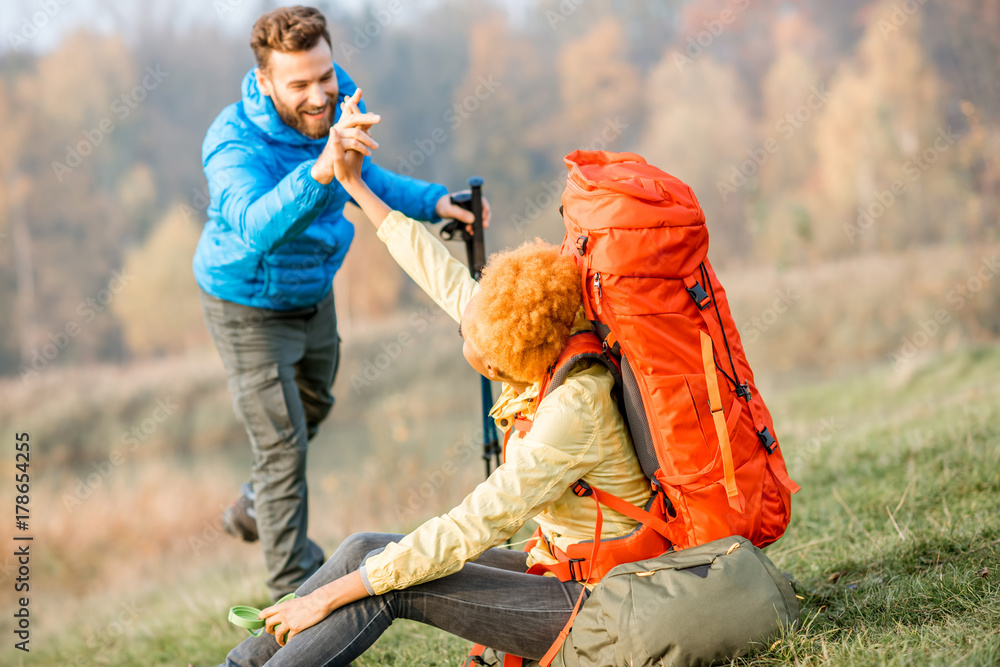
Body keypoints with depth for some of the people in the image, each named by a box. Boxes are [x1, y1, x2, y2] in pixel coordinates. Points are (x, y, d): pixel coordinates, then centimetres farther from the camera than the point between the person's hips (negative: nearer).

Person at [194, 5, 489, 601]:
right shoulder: (234, 144, -37)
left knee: (313, 410, 27)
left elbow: (364, 179, 2)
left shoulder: (341, 102, -17)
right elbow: (256, 227, -57)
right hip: (250, 306, -7)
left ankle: (252, 512, 53)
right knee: (282, 446, -6)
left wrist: (434, 201, -13)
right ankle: (296, 592, 10)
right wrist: (320, 170, -73)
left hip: (314, 294, 7)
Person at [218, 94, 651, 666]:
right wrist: (355, 184, 19)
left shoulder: (577, 405, -27)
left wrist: (332, 594, -20)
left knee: (385, 587, -16)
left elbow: (469, 532, -26)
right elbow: (444, 275, 11)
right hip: (566, 570, 9)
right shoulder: (556, 351, -3)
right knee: (367, 550, -1)